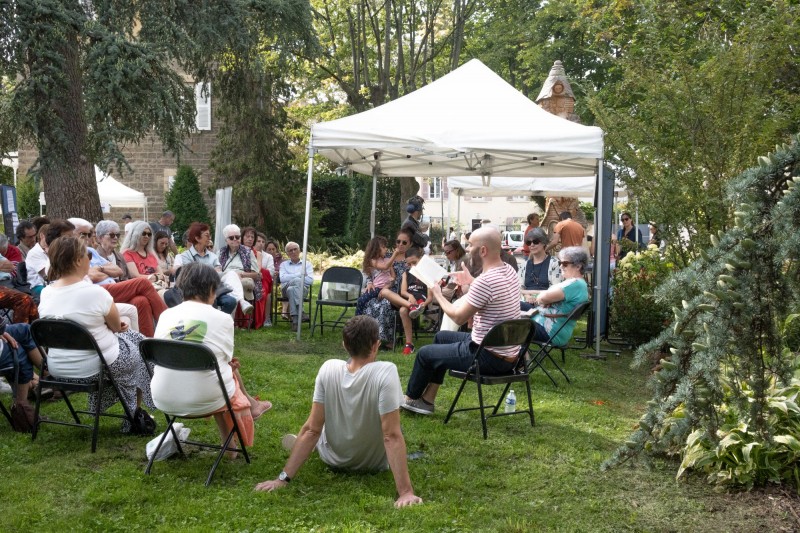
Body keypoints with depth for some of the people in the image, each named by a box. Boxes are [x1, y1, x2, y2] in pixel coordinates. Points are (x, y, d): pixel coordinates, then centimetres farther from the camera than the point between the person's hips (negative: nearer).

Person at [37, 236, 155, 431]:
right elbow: (116, 326, -8)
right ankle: (135, 415, 34)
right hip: (93, 369, -6)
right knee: (137, 342, 23)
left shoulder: (46, 293, -5)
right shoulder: (95, 292, -24)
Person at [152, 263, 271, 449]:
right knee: (229, 369, 24)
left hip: (163, 399, 4)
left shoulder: (166, 315, 4)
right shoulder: (222, 319, -6)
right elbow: (226, 360, 2)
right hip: (203, 401, -4)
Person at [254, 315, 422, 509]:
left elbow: (311, 429, -20)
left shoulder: (328, 369, -21)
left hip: (333, 459, 2)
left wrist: (283, 478, -16)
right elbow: (392, 437, -34)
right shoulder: (386, 372, -32)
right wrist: (406, 492, -33)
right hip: (374, 463, -2)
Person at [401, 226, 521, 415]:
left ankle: (410, 398, 35)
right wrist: (471, 282, 18)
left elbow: (458, 317, -16)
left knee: (425, 353, 10)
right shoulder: (510, 271, 2)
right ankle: (427, 400, 30)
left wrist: (438, 295, -1)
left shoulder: (485, 281, -27)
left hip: (490, 358, -9)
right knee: (441, 337, 26)